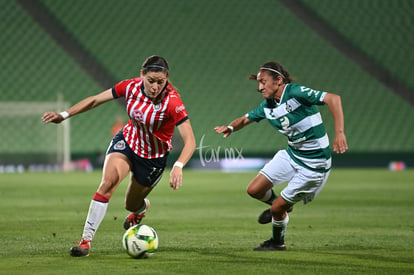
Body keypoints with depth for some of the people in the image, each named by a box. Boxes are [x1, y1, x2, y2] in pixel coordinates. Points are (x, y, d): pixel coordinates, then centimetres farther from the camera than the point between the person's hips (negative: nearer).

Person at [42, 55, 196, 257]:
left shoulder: (172, 102, -30)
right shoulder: (131, 87, -18)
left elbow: (190, 141, -33)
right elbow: (95, 100, -5)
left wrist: (178, 166, -49)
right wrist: (64, 115, -10)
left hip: (154, 157, -2)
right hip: (127, 142, 2)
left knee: (131, 205, 13)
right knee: (108, 181, -26)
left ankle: (141, 207, 55)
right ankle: (86, 239, -22)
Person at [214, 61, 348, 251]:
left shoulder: (296, 93, -23)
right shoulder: (268, 106, 2)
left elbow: (333, 99, -32)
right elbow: (245, 119, 16)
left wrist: (339, 133, -42)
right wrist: (230, 127, -7)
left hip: (314, 164, -8)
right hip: (291, 155, 8)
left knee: (277, 208, -2)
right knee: (254, 190, 2)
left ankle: (278, 242, 28)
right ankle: (278, 205, 34)